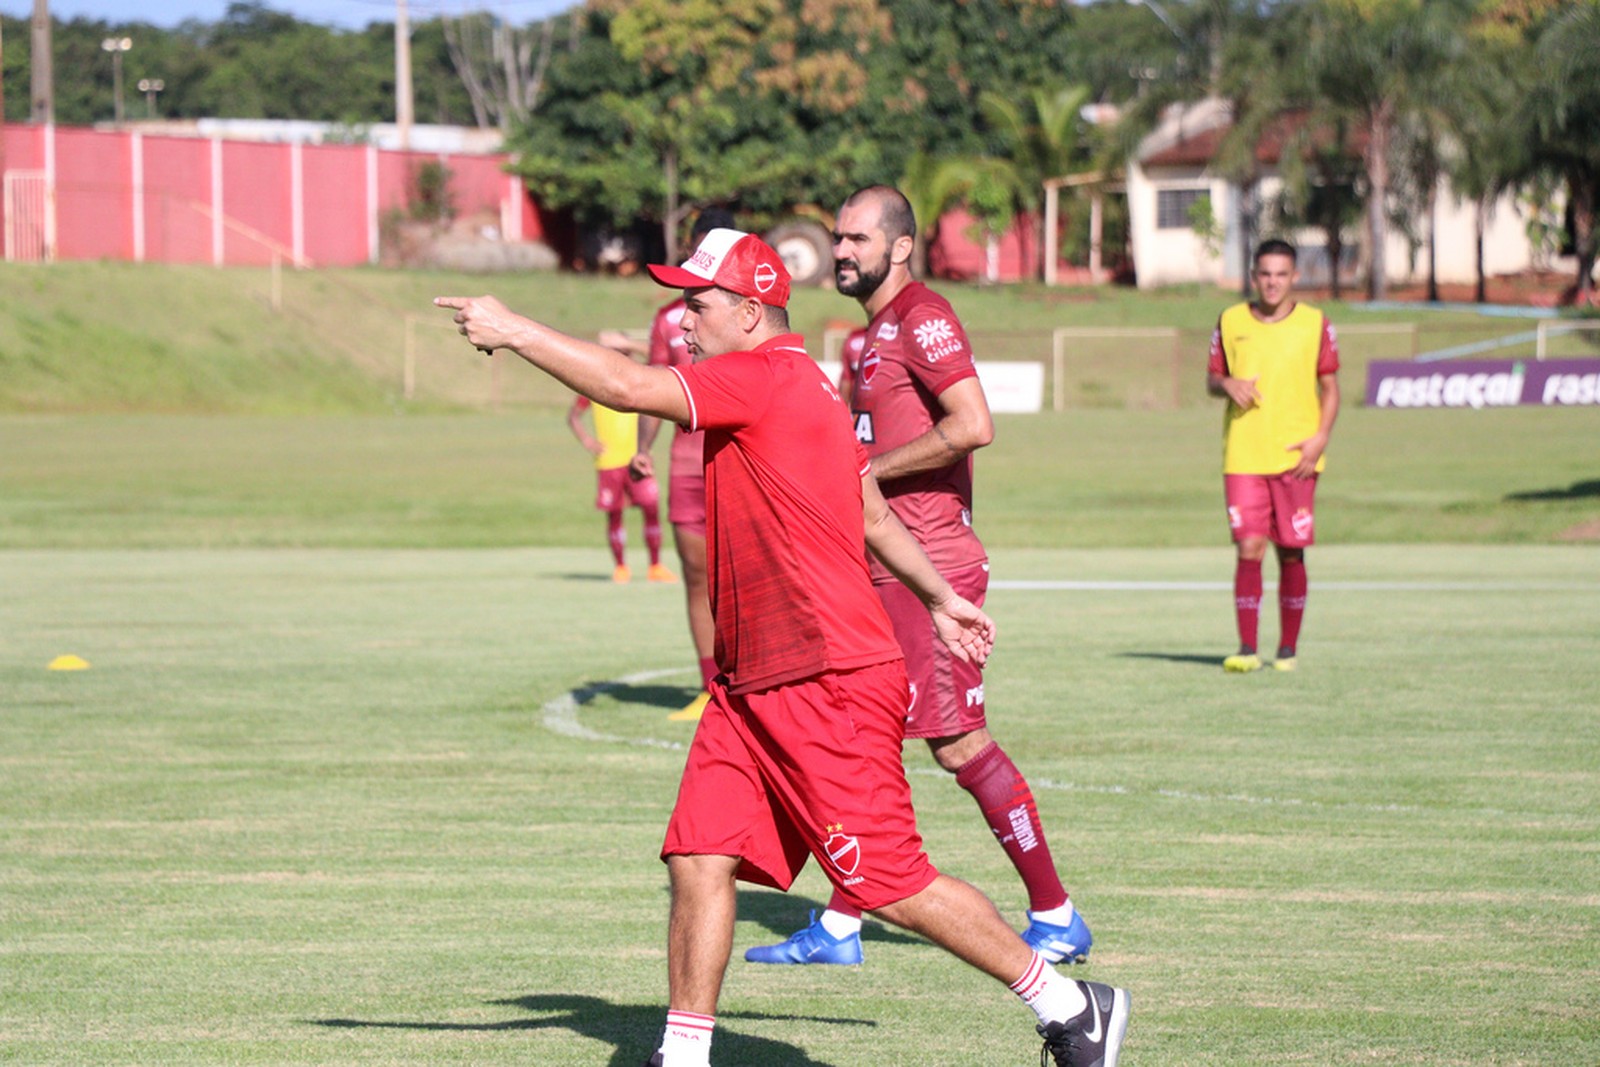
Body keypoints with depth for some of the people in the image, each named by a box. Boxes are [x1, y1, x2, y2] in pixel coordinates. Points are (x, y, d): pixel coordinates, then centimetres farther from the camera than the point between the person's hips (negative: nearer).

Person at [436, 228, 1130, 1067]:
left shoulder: (768, 379, -16)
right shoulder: (801, 388, 15)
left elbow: (627, 386, -25)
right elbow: (872, 511, 26)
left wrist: (514, 331, -18)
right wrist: (939, 596, 34)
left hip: (829, 689, -10)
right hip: (753, 687, 10)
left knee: (889, 885, -4)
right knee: (698, 860, 2)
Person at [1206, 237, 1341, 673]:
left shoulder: (1315, 325, 3)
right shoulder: (1231, 322, 6)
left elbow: (1330, 387, 7)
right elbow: (1212, 378, 14)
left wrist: (1320, 437, -7)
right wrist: (1227, 384, -10)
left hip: (1295, 457, 0)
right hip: (1243, 456, 0)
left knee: (1291, 553, 3)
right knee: (1249, 548, -9)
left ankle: (1288, 649, 13)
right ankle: (1247, 649, -7)